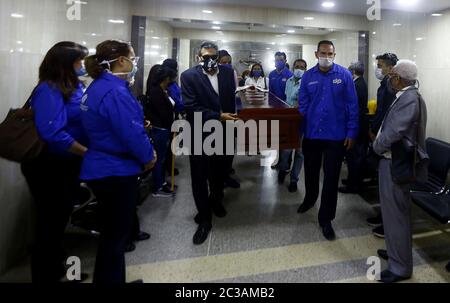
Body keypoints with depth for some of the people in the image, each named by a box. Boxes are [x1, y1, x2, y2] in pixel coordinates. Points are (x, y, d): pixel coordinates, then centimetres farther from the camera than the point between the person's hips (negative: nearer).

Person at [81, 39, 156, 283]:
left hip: (103, 168, 11)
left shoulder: (99, 87, 10)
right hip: (116, 172, -11)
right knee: (116, 235, 5)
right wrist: (148, 156, -8)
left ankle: (110, 278, 38)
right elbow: (132, 132, -26)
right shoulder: (115, 92, -22)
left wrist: (145, 150, 8)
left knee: (112, 232, 22)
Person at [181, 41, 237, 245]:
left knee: (219, 172, 19)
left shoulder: (228, 73, 2)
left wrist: (230, 118, -1)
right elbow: (192, 107, -19)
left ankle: (216, 201, 46)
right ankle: (204, 219, 17)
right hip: (199, 135, -3)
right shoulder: (189, 76, -11)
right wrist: (218, 117, -23)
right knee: (200, 177, 4)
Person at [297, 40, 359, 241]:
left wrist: (351, 132, -8)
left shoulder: (344, 75, -4)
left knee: (331, 177, 4)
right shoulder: (308, 76, 2)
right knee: (311, 171, 19)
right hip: (311, 134, 2)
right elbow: (303, 105, 4)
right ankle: (310, 199, 48)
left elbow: (352, 105, -4)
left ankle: (325, 219, 17)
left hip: (336, 135, -2)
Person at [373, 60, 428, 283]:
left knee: (396, 213, 0)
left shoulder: (409, 98, -21)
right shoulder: (406, 96, 12)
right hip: (394, 160, 10)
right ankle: (396, 251, 37)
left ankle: (400, 267, 13)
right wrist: (380, 145, 3)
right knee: (394, 210, 21)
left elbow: (393, 132, -25)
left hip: (396, 164, -10)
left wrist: (377, 147, -8)